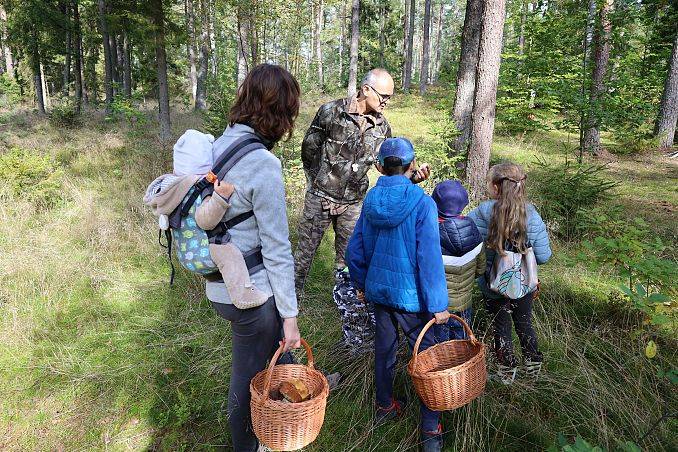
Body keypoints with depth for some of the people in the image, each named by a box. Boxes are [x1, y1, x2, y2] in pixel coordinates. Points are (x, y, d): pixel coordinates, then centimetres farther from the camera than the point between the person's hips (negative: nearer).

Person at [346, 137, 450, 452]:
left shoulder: (371, 200, -3)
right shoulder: (422, 203, -18)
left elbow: (354, 251, 2)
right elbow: (430, 258, -20)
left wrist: (361, 284, 17)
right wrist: (438, 304, -14)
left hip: (377, 289, 5)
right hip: (410, 295, -5)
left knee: (384, 349, 21)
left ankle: (385, 406, 41)